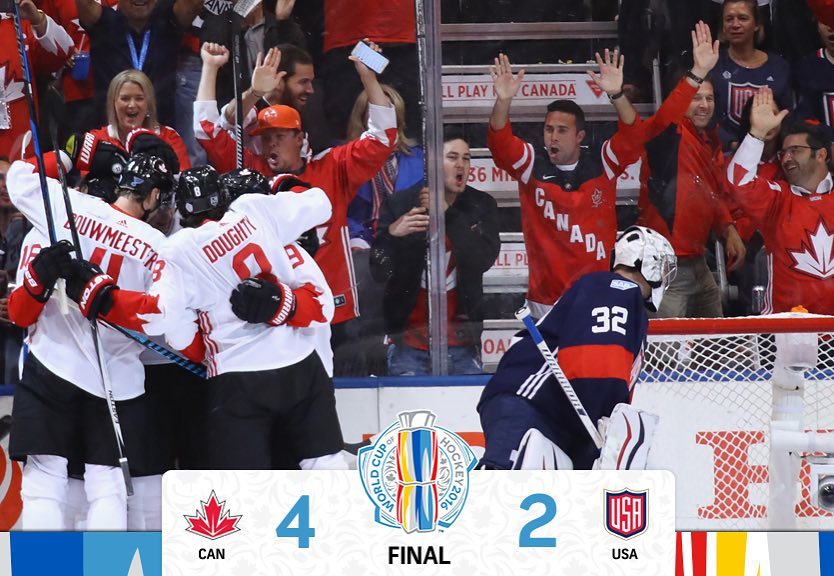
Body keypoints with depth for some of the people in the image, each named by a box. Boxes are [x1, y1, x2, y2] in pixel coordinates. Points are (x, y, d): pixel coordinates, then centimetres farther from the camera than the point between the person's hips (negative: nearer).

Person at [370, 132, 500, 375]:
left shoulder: (481, 206, 3)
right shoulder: (398, 204, -3)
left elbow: (484, 259, -14)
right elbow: (379, 272, -8)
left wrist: (448, 215, -21)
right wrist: (391, 234, -27)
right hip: (409, 340, -1)